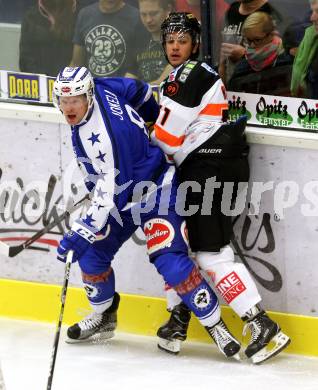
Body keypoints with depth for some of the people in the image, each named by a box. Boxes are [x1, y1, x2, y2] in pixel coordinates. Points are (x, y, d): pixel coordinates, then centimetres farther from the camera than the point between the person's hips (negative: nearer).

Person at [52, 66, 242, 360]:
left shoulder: (106, 133, -35)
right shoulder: (98, 89, -9)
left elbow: (111, 190, -36)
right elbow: (140, 91, 8)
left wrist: (81, 234, -40)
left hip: (154, 191, -10)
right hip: (122, 192, 10)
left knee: (168, 258, -23)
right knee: (92, 251, 3)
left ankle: (215, 325, -14)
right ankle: (103, 318, 24)